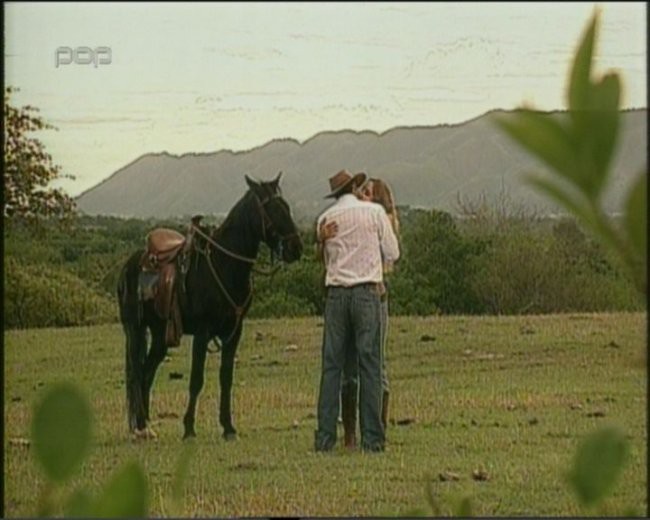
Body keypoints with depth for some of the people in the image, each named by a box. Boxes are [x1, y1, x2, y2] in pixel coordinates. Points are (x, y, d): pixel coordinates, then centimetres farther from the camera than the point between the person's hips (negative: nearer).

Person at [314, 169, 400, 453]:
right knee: (369, 365, -1)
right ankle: (372, 437, -3)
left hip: (336, 293, 2)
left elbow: (327, 257, 15)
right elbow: (392, 253, 7)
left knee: (331, 365, 5)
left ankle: (325, 435, 1)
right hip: (367, 292, -2)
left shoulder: (325, 219, 7)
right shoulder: (374, 212, 1)